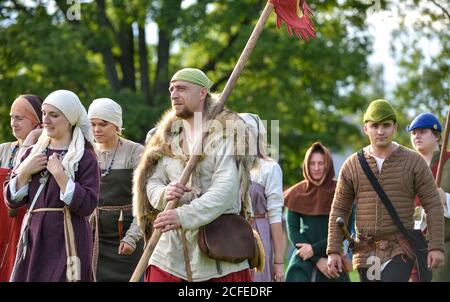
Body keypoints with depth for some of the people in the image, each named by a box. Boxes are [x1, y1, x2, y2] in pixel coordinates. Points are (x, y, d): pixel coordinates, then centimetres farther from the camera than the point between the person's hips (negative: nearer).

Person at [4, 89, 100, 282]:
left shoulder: (85, 158, -3)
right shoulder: (33, 153, 12)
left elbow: (87, 206, -14)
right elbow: (12, 201, 10)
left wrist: (59, 174, -17)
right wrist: (24, 172, -5)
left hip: (67, 242, -4)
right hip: (32, 239, 5)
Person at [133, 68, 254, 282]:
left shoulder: (227, 133, -3)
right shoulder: (167, 137, 15)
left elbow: (226, 190, -14)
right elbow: (152, 182, 13)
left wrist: (184, 216, -26)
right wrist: (164, 194, -12)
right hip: (172, 251, 4)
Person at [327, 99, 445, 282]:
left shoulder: (414, 162, -1)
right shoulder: (352, 165, 5)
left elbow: (433, 205, -2)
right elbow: (339, 210, 8)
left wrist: (437, 246, -11)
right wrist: (333, 251, 1)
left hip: (400, 252, -3)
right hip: (366, 252, 3)